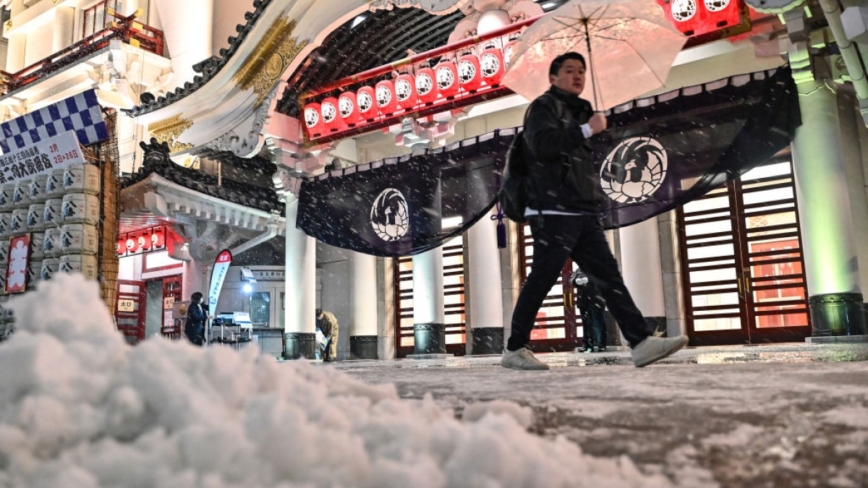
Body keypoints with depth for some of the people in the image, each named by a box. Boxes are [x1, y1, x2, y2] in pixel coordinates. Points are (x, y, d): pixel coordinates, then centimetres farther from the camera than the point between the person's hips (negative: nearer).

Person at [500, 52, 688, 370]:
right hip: (553, 214, -9)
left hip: (583, 215, 9)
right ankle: (514, 350, 4)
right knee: (540, 282, -6)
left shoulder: (578, 111, 28)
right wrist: (586, 129, -15)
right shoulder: (544, 106, 1)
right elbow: (542, 145, -20)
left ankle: (641, 343, -3)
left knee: (609, 276, 0)